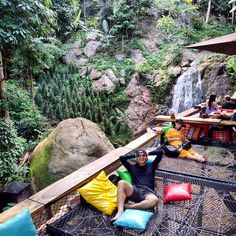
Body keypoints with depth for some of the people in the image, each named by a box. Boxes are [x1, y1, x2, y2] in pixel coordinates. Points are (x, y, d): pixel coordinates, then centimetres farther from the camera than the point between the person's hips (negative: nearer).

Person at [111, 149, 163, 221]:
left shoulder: (151, 166, 22)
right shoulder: (132, 167, 24)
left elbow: (160, 152, 18)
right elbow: (121, 158, 18)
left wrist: (148, 153, 28)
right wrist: (134, 155, 26)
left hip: (147, 192, -1)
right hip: (134, 191, 1)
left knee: (155, 200, -37)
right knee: (121, 182, -29)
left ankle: (126, 206, -27)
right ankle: (120, 211, -36)